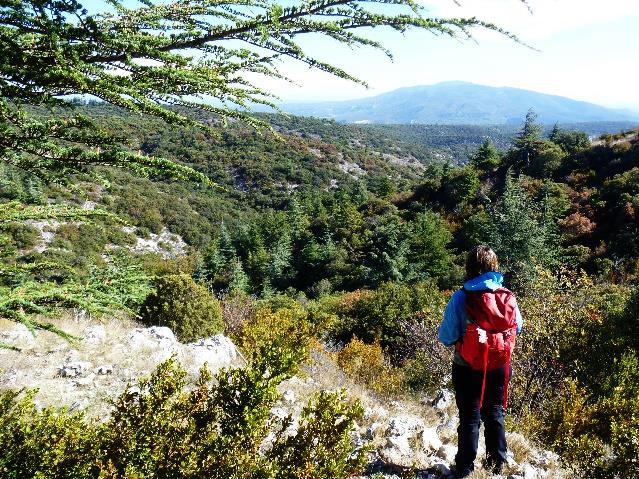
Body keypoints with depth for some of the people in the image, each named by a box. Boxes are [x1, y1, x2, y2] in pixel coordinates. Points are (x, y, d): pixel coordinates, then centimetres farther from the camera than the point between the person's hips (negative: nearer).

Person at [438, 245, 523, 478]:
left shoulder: (461, 298, -19)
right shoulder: (507, 297, -7)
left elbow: (446, 337, -15)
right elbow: (518, 327, 9)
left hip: (468, 369, -3)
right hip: (499, 368, 3)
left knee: (470, 417, 10)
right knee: (495, 414, 19)